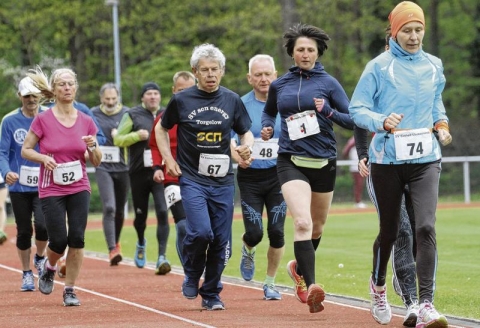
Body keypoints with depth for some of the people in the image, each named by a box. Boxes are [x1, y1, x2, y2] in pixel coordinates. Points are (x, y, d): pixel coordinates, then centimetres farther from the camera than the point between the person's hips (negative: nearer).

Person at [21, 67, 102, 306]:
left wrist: (92, 146, -14)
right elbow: (25, 150, 0)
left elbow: (96, 162, 7)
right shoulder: (43, 120, -7)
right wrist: (43, 158, -18)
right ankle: (49, 267, 28)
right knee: (59, 241, -7)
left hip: (79, 189, 2)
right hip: (51, 190, -2)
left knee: (77, 239, -7)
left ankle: (70, 290, 7)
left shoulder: (86, 122, 1)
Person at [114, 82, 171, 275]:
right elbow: (118, 139, 0)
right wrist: (137, 136, -15)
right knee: (141, 214, 11)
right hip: (139, 172, 0)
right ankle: (141, 243, 43)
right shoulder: (133, 115, 3)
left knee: (162, 212, -15)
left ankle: (162, 257, -17)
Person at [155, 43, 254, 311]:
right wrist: (168, 160, 2)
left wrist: (246, 147, -8)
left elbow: (246, 132, 15)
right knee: (201, 232, -21)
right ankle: (192, 276, 8)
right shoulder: (181, 100, -2)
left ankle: (211, 294, 20)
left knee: (221, 240, 3)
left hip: (223, 181, 3)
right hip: (192, 179, -3)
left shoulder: (232, 100, 5)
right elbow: (161, 129, 13)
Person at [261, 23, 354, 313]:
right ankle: (311, 286, -28)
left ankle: (299, 267, 45)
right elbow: (269, 111, 26)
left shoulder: (328, 83, 0)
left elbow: (352, 120, -1)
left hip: (324, 162, 1)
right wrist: (267, 127, 5)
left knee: (317, 227, 17)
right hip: (291, 161, -1)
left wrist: (329, 112, -19)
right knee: (302, 223, -21)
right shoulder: (279, 85, 6)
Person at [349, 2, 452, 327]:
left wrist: (441, 124, 4)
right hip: (388, 160, -2)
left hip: (425, 159, 2)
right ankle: (378, 287, 40)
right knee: (389, 230, 11)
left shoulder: (434, 66, 8)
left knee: (426, 227, -16)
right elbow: (357, 109, -5)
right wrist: (383, 122, -24)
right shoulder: (379, 66, -4)